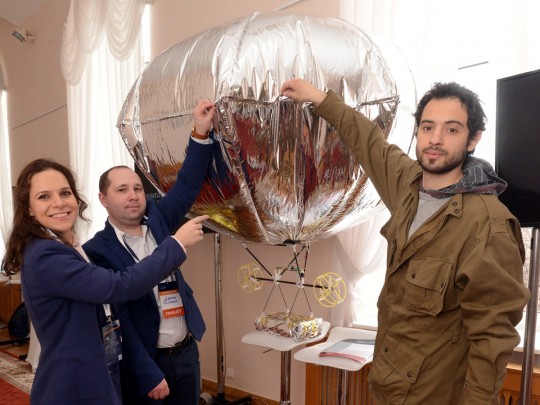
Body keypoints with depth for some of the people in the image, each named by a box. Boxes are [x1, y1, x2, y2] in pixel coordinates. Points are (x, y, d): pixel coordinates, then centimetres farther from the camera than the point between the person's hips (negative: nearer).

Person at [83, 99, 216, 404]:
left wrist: (202, 132, -14)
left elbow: (187, 186, -3)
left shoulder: (156, 219, 2)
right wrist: (148, 374, -15)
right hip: (145, 361, -5)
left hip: (187, 351, 5)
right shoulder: (97, 251, -13)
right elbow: (118, 320, -15)